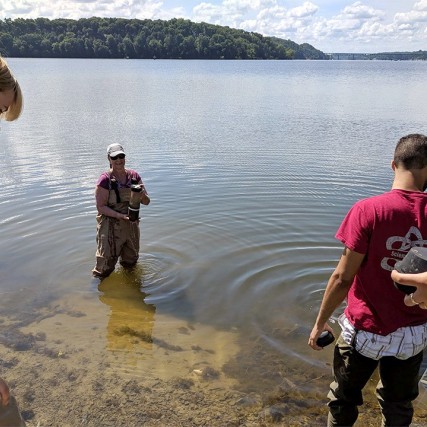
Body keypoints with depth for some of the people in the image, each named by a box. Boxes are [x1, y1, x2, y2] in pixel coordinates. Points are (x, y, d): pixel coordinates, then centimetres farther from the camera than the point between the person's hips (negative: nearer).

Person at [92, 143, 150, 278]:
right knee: (105, 269, -1)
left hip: (132, 225, 5)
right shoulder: (105, 179, -14)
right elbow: (101, 206, -14)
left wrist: (142, 195, -21)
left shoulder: (134, 176, 0)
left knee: (130, 263, 22)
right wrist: (121, 216, -26)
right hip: (110, 227, -5)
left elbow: (146, 202, 3)